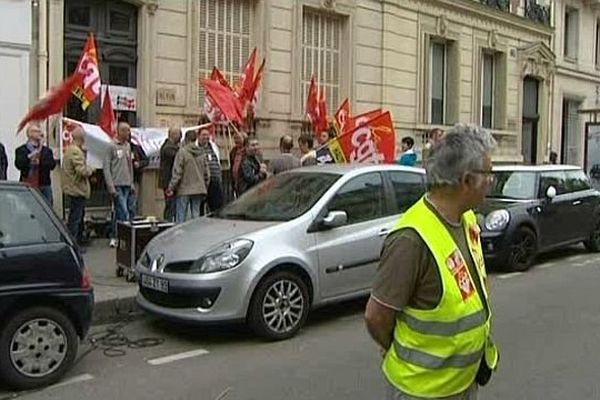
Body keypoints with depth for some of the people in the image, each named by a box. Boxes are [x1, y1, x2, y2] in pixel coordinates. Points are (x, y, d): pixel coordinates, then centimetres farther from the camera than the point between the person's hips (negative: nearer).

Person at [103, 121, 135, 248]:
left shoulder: (128, 146, 14)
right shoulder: (112, 147, -7)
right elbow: (106, 167, -9)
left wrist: (132, 183, 15)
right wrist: (111, 187, -14)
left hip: (127, 185, 6)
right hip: (117, 185, -6)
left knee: (119, 212, 10)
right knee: (124, 212, -10)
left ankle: (114, 237, 17)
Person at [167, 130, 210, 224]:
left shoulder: (182, 152, -9)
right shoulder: (202, 153, 7)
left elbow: (177, 172, -12)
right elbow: (207, 173, 11)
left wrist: (171, 187, -4)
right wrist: (204, 189, 20)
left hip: (184, 190, -5)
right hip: (199, 190, 5)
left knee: (180, 217, 0)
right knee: (196, 215, 8)